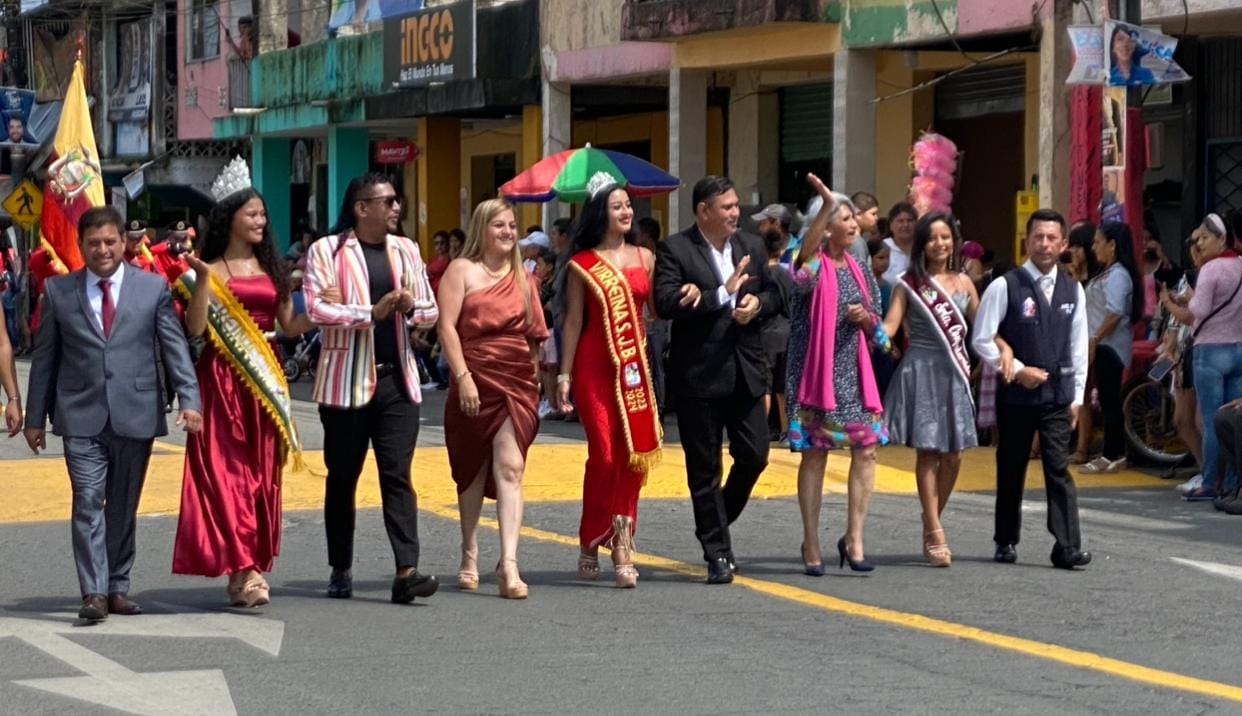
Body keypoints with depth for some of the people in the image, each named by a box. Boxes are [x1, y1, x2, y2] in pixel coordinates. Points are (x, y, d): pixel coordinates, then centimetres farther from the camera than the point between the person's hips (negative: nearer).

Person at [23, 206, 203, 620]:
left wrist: (188, 400, -10)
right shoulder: (58, 291, 6)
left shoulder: (153, 288, 5)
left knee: (124, 507, 8)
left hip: (135, 414, 1)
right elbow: (44, 358, 10)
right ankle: (94, 593, -12)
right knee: (88, 502, -10)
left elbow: (175, 348, 2)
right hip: (81, 417, -1)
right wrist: (35, 417, 8)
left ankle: (118, 588, 18)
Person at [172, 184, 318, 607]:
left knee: (262, 472, 5)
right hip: (222, 379, -5)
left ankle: (253, 564, 12)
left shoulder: (272, 269, 14)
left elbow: (290, 326, 12)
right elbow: (196, 329, -10)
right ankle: (242, 570, -12)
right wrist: (201, 278, -17)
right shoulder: (212, 270, 0)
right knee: (226, 471, -8)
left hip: (264, 379, 5)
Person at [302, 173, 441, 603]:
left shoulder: (406, 250, 13)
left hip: (397, 379, 3)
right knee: (342, 477, 7)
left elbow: (430, 313, 16)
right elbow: (316, 309, -14)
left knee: (397, 475, -6)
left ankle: (406, 571, -13)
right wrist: (372, 312, -21)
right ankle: (341, 570, 18)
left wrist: (411, 308, -6)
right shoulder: (327, 251, -3)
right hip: (346, 381, -3)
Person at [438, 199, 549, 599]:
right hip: (476, 380, -2)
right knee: (472, 470, 11)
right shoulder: (462, 270, 1)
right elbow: (447, 326, -8)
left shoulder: (523, 278, 14)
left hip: (518, 382, 2)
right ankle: (469, 556, 28)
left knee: (510, 467, -12)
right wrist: (463, 377, -16)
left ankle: (508, 564, -20)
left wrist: (535, 379, 10)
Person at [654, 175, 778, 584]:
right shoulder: (674, 251, -7)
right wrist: (723, 294, -21)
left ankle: (717, 523, 28)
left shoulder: (752, 248, 10)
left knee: (755, 456, 3)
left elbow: (773, 295, 16)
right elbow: (665, 303, -19)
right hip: (699, 375, -5)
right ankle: (717, 553, 12)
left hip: (745, 370, 5)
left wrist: (758, 303, -8)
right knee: (704, 469, 3)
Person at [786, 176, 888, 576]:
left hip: (853, 373, 5)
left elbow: (874, 327, 19)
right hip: (817, 372, -5)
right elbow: (805, 252, -32)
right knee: (815, 454, -1)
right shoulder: (814, 267, -6)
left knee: (866, 449, -2)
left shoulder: (859, 271, 12)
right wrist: (826, 205, -43)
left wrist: (865, 317, -5)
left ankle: (853, 538, 7)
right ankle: (811, 545, 6)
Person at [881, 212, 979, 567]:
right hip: (923, 371, -4)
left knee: (953, 455, 3)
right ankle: (935, 535, -2)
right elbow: (889, 327, -7)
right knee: (928, 452, -4)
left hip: (955, 374, 4)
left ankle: (932, 522, 21)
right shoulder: (910, 283, 1)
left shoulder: (963, 283, 11)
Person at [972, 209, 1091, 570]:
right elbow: (981, 340, -5)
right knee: (1011, 469, 9)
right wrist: (1017, 370, -11)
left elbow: (1078, 347, 12)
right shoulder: (1004, 286, -5)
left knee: (1059, 469, -6)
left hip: (1057, 393, 2)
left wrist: (1077, 395, 8)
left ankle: (1067, 547, -10)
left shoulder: (1072, 290, 7)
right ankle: (1006, 541, 21)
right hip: (1016, 392, -2)